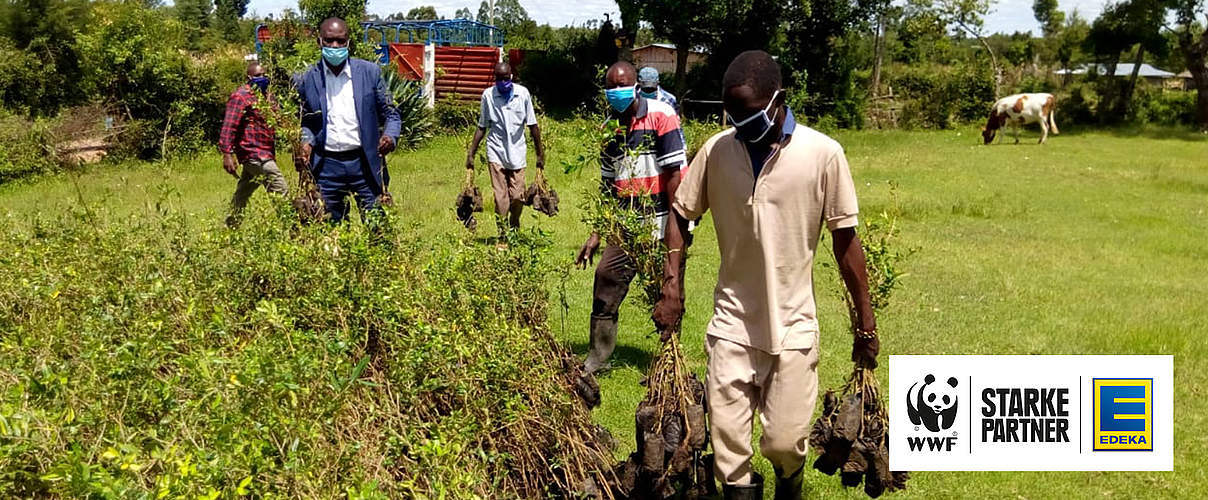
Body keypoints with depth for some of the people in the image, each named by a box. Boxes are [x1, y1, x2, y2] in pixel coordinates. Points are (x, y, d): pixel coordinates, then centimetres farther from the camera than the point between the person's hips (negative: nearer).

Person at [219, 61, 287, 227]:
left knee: (241, 195, 17)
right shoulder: (241, 96, -10)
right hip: (254, 153, -9)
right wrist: (227, 154, -23)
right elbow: (229, 126, -17)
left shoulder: (266, 95, 17)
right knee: (281, 192, -15)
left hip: (266, 155, 9)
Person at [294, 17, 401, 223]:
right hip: (327, 166, 1)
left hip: (364, 164, -1)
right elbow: (305, 122, 13)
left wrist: (390, 136, -16)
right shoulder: (307, 80, 3)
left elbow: (390, 113, 5)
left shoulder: (370, 72, 2)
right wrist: (306, 142, -8)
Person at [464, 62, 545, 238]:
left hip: (517, 152, 0)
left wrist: (540, 153, 6)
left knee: (517, 196, 0)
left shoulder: (523, 93, -1)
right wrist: (471, 153, 3)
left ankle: (515, 228, 26)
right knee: (500, 196, -4)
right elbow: (482, 127, 6)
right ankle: (503, 234, 3)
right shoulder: (488, 95, -1)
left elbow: (532, 125, 5)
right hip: (496, 151, 0)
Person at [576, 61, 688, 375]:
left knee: (667, 296, 1)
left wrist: (674, 226, -19)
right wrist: (596, 234, 14)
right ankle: (598, 358, 19)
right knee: (605, 279, 5)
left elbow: (675, 173, -14)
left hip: (661, 224, -6)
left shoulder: (661, 116, -9)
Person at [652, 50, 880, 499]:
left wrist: (865, 321, 0)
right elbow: (680, 216, 7)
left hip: (793, 326, -2)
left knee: (785, 441, 5)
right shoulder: (716, 150, -4)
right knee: (727, 445, 4)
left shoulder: (823, 153, -10)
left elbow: (845, 239, -4)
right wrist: (671, 290, 1)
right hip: (731, 323, 2)